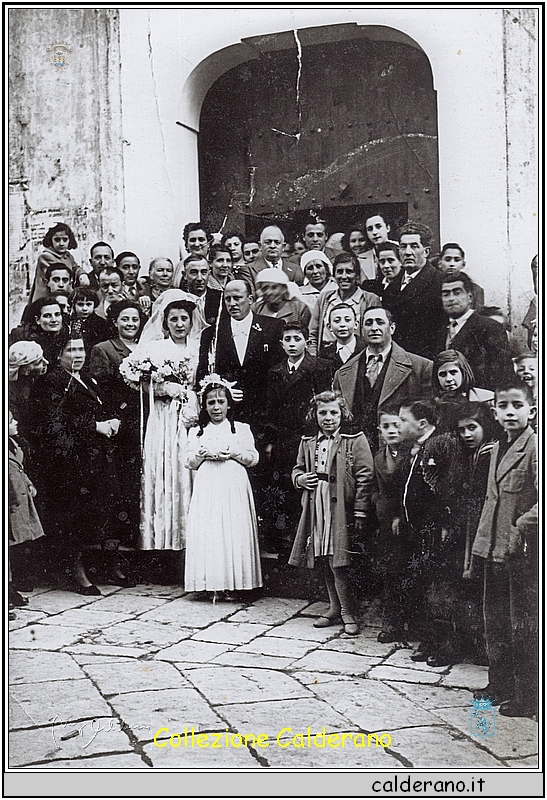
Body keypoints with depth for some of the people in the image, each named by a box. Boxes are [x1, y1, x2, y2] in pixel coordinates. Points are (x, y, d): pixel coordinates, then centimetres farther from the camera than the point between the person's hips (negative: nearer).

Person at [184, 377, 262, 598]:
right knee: (206, 533, -5)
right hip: (206, 488, 2)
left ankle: (231, 584, -1)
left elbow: (253, 457, 5)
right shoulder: (197, 432, 14)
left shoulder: (241, 429, 9)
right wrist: (202, 454, -8)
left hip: (233, 487, -1)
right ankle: (210, 583, 0)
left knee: (233, 532, -6)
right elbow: (189, 461, 11)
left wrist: (233, 453, -10)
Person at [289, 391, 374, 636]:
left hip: (341, 510, -5)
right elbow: (297, 470, 26)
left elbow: (365, 478, -7)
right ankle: (334, 607, 25)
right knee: (324, 562, 12)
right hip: (315, 509, 5)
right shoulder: (308, 443, 13)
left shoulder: (355, 441, -3)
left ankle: (346, 611, 6)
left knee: (337, 562, -8)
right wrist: (301, 479, 1)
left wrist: (360, 513, -12)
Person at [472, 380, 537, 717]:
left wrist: (520, 529, -21)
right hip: (495, 550, 8)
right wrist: (482, 543, 15)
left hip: (523, 551, -8)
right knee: (496, 623, 17)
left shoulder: (536, 447, -12)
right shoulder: (497, 449, 14)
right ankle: (500, 686, 31)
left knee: (523, 628, 1)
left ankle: (526, 698, 12)